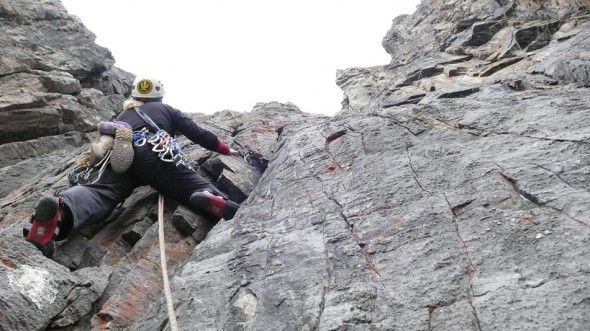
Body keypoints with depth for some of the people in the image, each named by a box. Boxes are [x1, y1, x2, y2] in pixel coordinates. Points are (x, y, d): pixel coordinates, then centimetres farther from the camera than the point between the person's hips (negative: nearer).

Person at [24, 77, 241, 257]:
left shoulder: (123, 115, 44)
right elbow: (198, 134, 33)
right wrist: (226, 150, 46)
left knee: (98, 192, -22)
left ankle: (58, 211, -57)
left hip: (120, 156, 2)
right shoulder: (167, 110, 36)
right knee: (199, 189, -5)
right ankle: (218, 202, -43)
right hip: (156, 155, -2)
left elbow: (108, 139, 46)